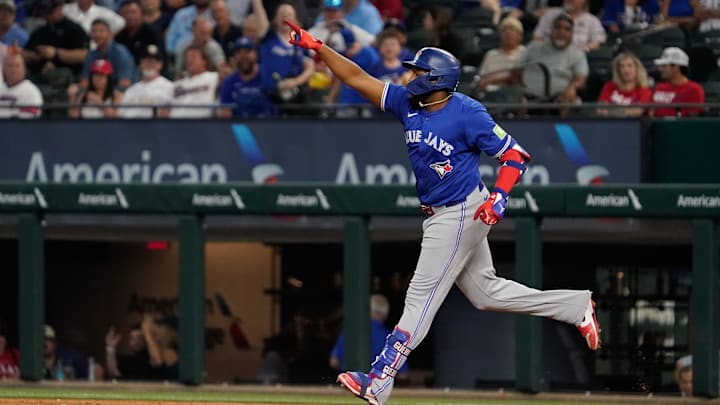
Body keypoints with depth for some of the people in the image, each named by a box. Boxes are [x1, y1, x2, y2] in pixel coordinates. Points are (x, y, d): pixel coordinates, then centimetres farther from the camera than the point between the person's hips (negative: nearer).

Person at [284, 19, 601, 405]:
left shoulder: (467, 114, -19)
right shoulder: (408, 103, 1)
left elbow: (516, 155, -16)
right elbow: (357, 79, 1)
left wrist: (499, 197, -29)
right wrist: (317, 47, -9)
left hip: (462, 214, -9)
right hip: (440, 215, 9)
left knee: (421, 297, -8)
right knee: (484, 291, 17)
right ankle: (576, 306, 26)